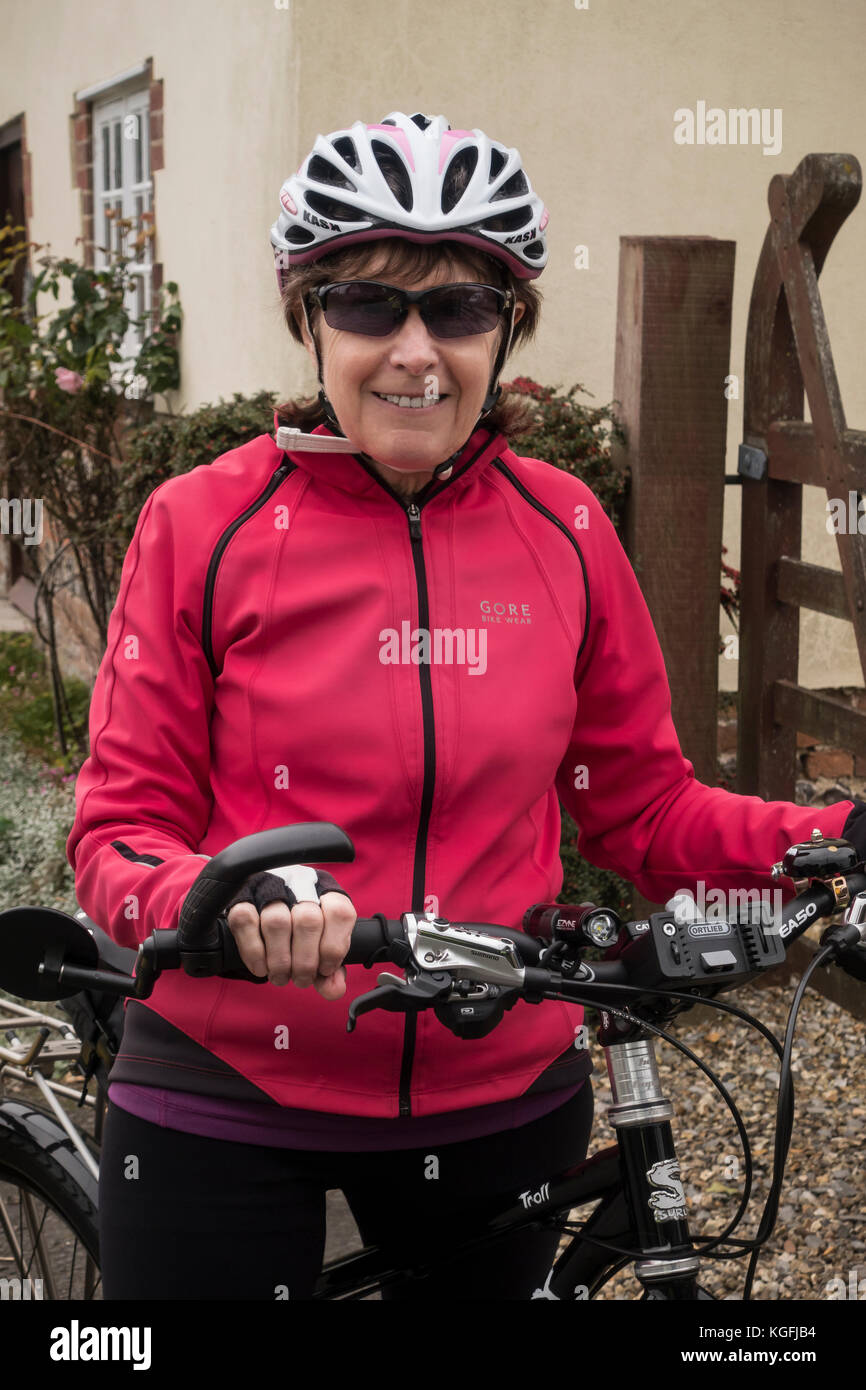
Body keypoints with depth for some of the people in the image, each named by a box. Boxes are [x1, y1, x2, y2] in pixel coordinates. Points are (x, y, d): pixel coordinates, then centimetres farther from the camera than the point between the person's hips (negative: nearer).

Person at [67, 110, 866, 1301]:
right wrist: (227, 910, -30)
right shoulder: (204, 524, -10)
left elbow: (643, 810, 4)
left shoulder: (564, 531, -3)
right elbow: (122, 831, -8)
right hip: (228, 1101, -2)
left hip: (502, 1101, 3)